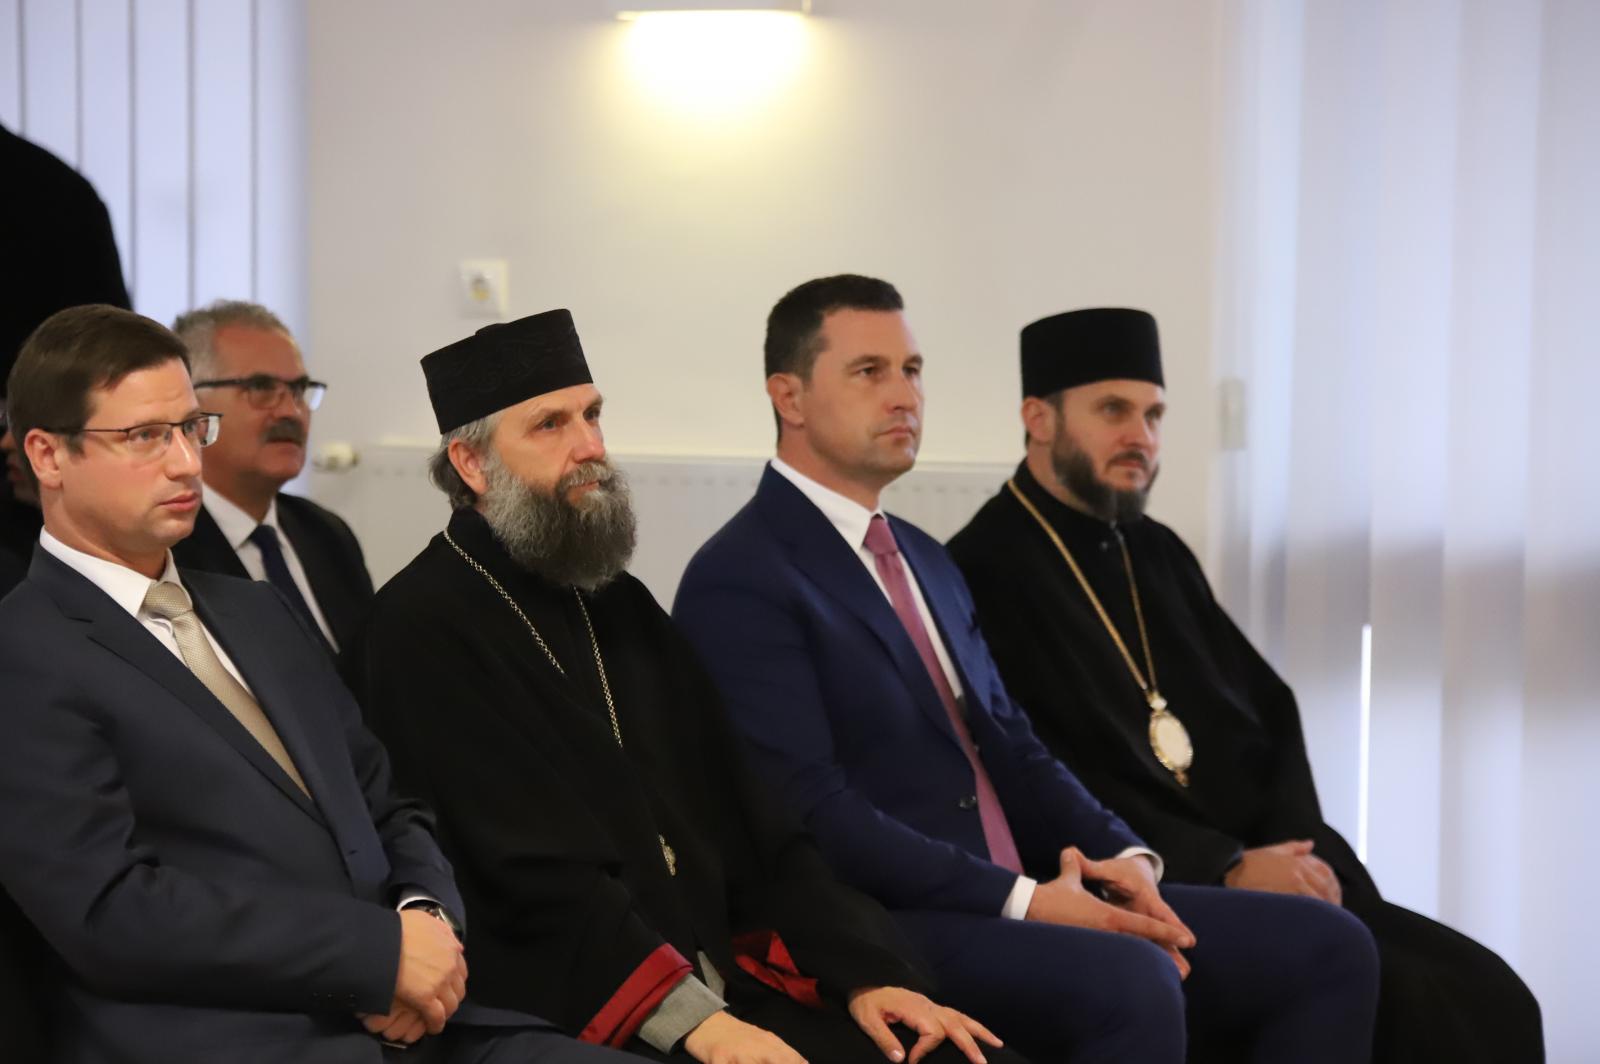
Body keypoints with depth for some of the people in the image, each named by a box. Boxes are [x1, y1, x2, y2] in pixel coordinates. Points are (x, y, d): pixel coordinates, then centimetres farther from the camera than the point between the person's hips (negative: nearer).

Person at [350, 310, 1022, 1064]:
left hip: (727, 973, 7)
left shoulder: (620, 605, 16)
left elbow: (745, 817, 12)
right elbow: (538, 875, -15)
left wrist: (862, 972, 0)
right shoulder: (424, 631, -7)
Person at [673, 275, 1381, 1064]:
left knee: (1323, 945, -4)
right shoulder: (737, 582, -8)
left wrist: (1121, 857, -1)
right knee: (1130, 983, -35)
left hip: (1022, 899, 9)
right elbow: (814, 810, -16)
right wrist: (1023, 901, -20)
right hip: (892, 931, -9)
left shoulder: (926, 562, 21)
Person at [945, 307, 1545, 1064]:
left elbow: (1269, 713, 15)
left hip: (1272, 870, 7)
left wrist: (1295, 850, -4)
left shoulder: (1158, 554, 18)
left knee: (1487, 994, -10)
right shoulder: (985, 574, -7)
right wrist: (1226, 869, -16)